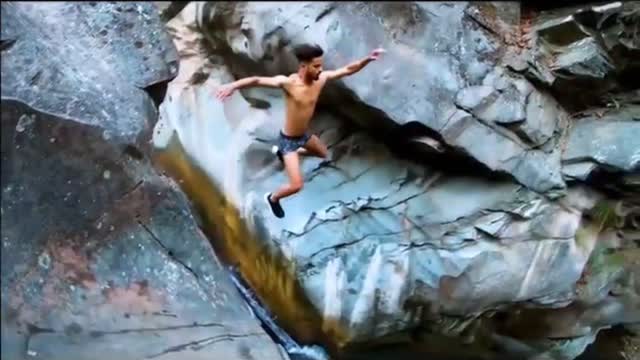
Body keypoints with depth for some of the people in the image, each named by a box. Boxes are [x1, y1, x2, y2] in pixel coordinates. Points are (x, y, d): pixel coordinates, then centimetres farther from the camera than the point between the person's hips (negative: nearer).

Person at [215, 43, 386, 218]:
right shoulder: (288, 82, -32)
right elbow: (257, 80, -40)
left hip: (304, 135, 7)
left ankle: (281, 153, 48)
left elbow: (348, 69, -5)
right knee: (296, 186, -10)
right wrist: (233, 85, -56)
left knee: (323, 154, 35)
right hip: (289, 139, -7)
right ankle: (273, 198, 24)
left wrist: (368, 59, -16)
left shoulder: (321, 78, -14)